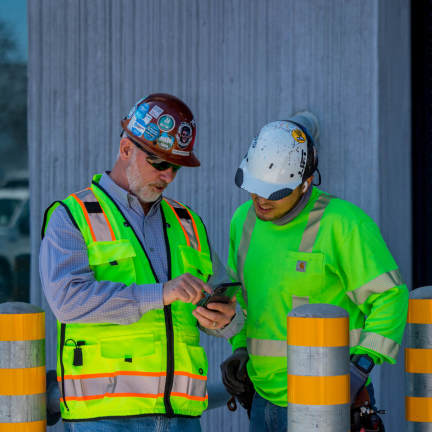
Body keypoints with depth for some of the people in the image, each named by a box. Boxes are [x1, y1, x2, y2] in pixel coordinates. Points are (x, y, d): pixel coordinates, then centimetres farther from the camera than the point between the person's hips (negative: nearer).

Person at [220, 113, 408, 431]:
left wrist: (362, 366, -22)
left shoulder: (342, 223, -14)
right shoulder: (245, 220, 7)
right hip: (268, 399, 7)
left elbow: (390, 296, -12)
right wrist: (240, 350, 8)